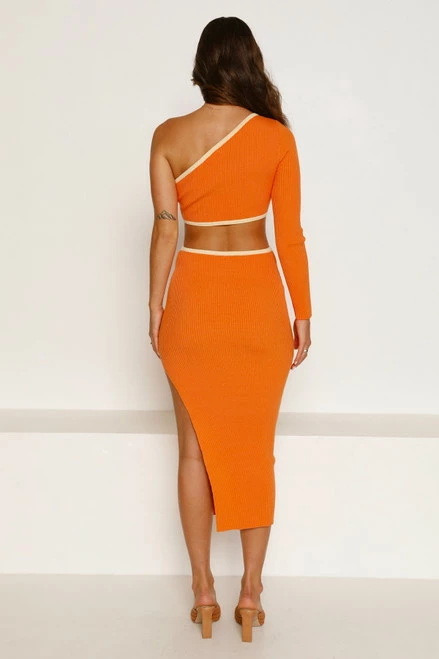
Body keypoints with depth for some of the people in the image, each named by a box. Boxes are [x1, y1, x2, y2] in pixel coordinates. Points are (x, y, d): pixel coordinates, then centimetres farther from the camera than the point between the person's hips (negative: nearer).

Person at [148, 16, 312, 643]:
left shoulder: (169, 136, -3)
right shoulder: (277, 137, -6)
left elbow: (165, 228, -4)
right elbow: (290, 234, -4)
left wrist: (155, 308, 5)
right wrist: (302, 315, 4)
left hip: (191, 298, 1)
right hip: (257, 300, -1)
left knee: (196, 448, 11)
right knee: (255, 449, 10)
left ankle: (203, 590, 18)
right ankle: (251, 591, 16)